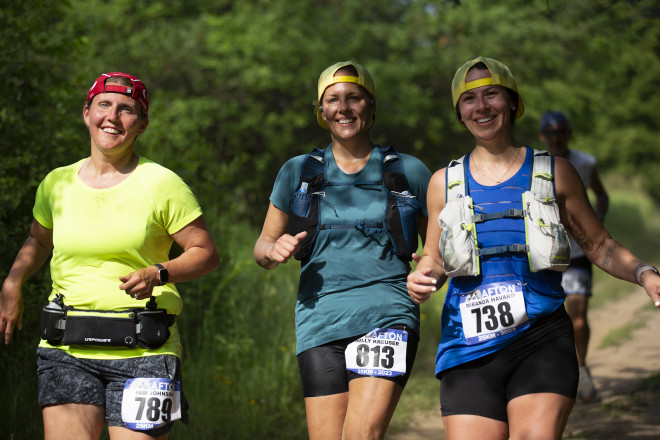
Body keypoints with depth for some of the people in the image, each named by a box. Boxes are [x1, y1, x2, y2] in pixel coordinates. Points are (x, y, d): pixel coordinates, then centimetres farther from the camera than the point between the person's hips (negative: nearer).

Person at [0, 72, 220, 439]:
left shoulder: (161, 184, -1)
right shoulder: (57, 184, 10)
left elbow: (207, 254, 2)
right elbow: (39, 242, 30)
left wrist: (157, 274, -14)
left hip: (143, 352, -3)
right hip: (67, 351, 3)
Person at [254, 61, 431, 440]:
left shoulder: (409, 172, 10)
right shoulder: (298, 173, 13)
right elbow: (263, 248, 20)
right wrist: (276, 251, -4)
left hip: (386, 317, -2)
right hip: (320, 320, 2)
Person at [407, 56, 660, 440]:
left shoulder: (555, 173, 8)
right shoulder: (445, 183, 12)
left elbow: (599, 245, 13)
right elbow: (434, 260, 20)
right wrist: (423, 280, -3)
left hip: (541, 341, -2)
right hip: (469, 351, 2)